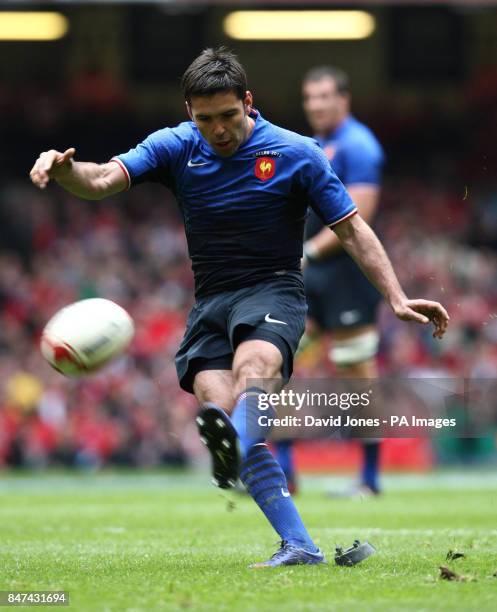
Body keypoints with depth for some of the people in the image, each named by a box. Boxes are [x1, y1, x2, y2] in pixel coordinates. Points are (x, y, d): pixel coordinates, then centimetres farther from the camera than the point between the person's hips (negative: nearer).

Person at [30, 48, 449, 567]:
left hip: (273, 291, -3)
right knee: (220, 411, -20)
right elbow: (102, 180, -9)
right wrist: (63, 169, -32)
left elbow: (352, 231, 2)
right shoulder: (175, 148, 3)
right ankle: (299, 546, -20)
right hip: (209, 304, 3)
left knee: (253, 363, -37)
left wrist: (397, 299, -6)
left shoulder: (296, 154, -3)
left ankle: (235, 449, -69)